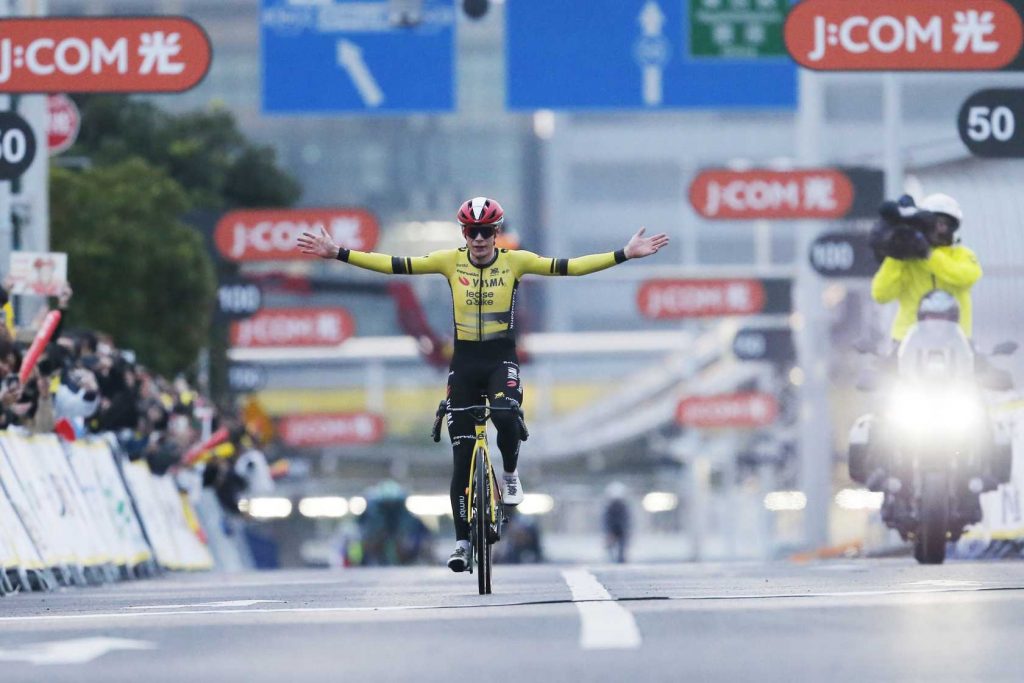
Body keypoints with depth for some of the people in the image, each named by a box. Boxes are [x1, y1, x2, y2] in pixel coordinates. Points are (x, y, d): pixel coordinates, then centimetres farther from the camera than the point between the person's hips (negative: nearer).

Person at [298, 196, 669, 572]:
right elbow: (394, 265, -3)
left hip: (501, 360, -2)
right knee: (462, 457, 2)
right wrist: (338, 253, -9)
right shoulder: (450, 261, -1)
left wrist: (624, 255, -15)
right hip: (464, 362, 2)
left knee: (505, 414, -34)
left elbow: (567, 267, -8)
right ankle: (463, 541, 10)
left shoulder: (514, 261, -3)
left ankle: (510, 475, -2)